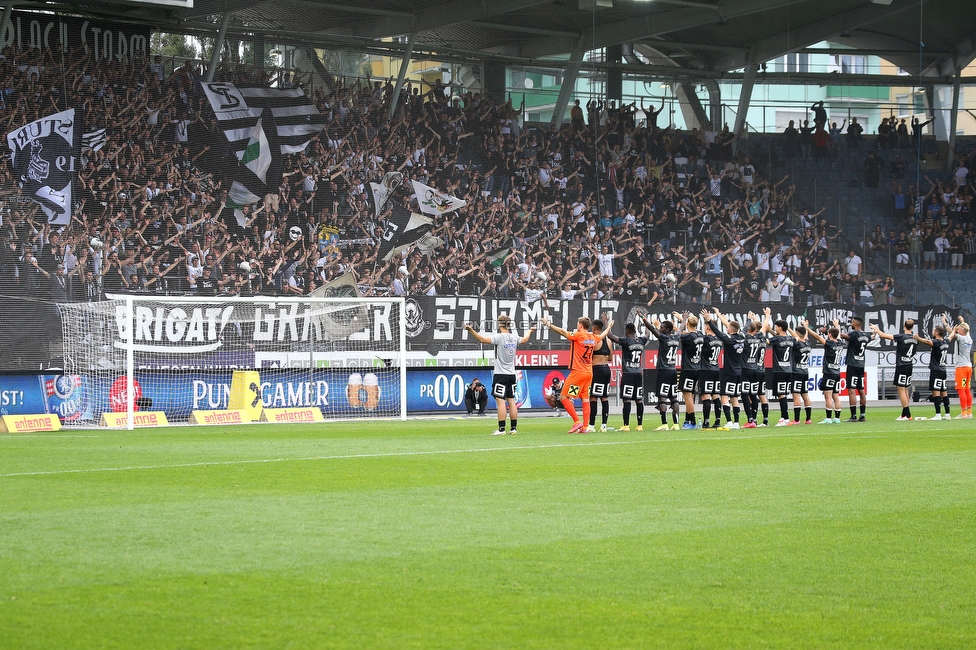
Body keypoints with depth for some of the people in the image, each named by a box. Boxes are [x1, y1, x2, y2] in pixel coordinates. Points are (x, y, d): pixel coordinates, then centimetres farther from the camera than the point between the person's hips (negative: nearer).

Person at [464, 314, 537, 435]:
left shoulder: (499, 337, -12)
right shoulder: (514, 338, 8)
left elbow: (483, 339, -26)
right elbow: (524, 340, 31)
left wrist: (471, 330, -29)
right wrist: (530, 331, 51)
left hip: (500, 374, -7)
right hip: (511, 374, 7)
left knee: (501, 401, -8)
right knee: (511, 401, 10)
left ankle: (501, 429, -12)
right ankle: (514, 428, 11)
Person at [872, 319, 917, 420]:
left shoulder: (901, 337, -15)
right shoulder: (915, 339, 5)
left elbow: (884, 336, -13)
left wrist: (876, 329, 5)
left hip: (901, 366, -7)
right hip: (910, 366, 7)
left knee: (901, 389, -5)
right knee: (906, 390, 13)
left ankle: (907, 414, -9)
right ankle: (904, 414, 15)